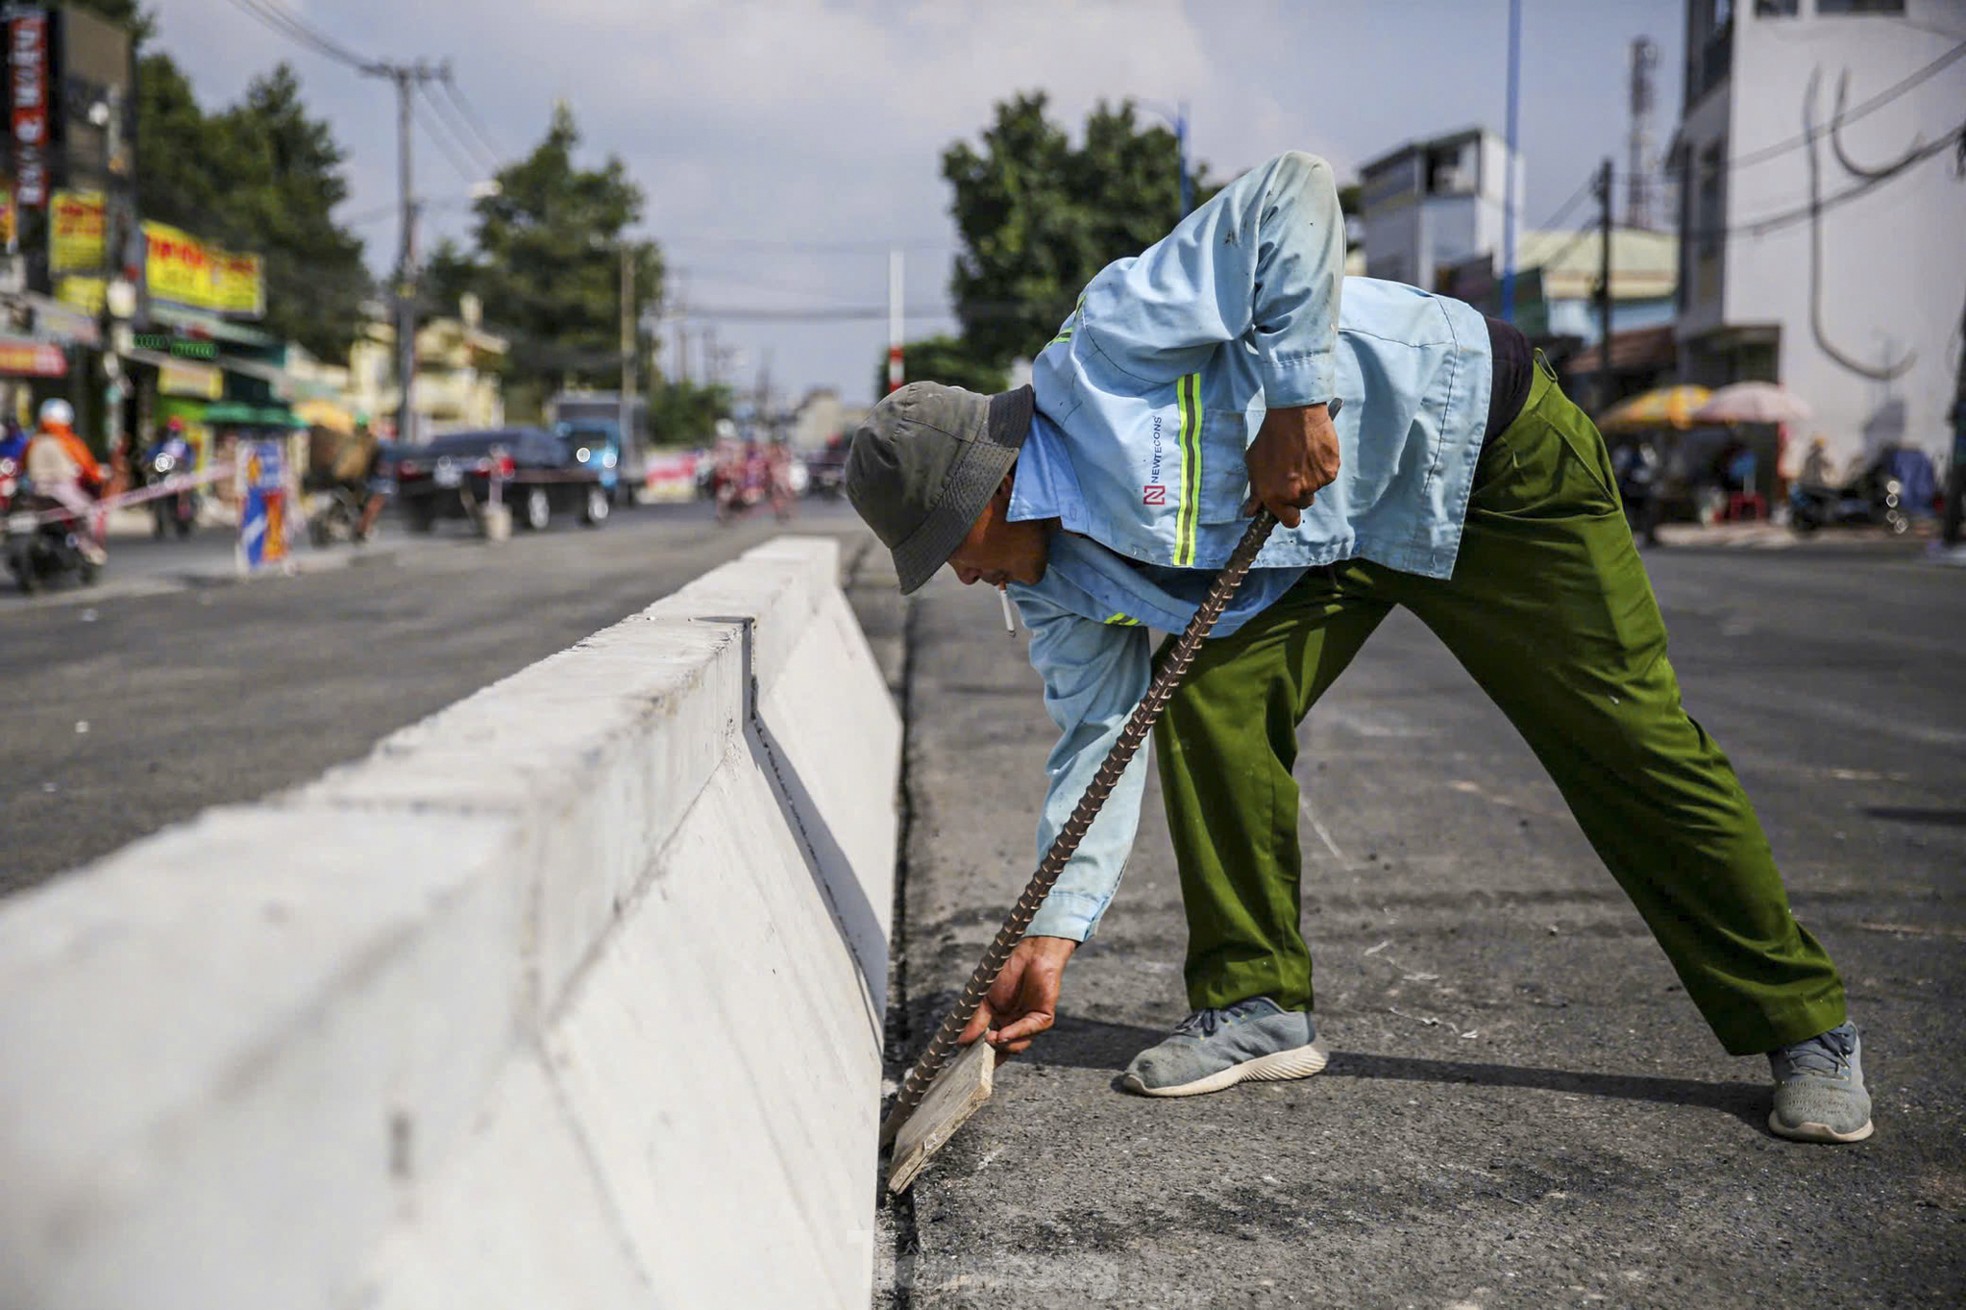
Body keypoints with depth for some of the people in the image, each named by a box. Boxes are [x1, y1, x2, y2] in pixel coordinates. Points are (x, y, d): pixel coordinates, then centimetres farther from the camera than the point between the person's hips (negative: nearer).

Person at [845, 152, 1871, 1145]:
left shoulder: (1101, 356, -28)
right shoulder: (1053, 576, -3)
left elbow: (1293, 195, -32)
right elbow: (1099, 732, 0)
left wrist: (1297, 401, -34)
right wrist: (1052, 934, -6)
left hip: (1491, 455, -7)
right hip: (1327, 537, 7)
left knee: (1633, 749, -5)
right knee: (1206, 696, -12)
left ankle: (1804, 1029, 8)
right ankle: (1257, 1003, 0)